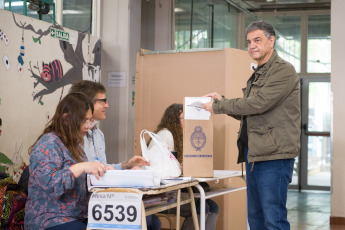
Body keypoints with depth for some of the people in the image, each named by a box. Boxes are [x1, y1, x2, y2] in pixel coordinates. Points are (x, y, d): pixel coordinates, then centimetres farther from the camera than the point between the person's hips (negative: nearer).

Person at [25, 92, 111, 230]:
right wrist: (82, 167, -31)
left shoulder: (73, 143, 16)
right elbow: (49, 184, -24)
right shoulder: (48, 144, -13)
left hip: (78, 217, 9)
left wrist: (101, 170, 6)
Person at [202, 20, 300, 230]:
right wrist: (222, 101, 6)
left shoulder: (284, 71, -9)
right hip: (253, 154, 10)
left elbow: (258, 103, -18)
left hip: (274, 155, -9)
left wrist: (218, 106, -9)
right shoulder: (257, 75, 21)